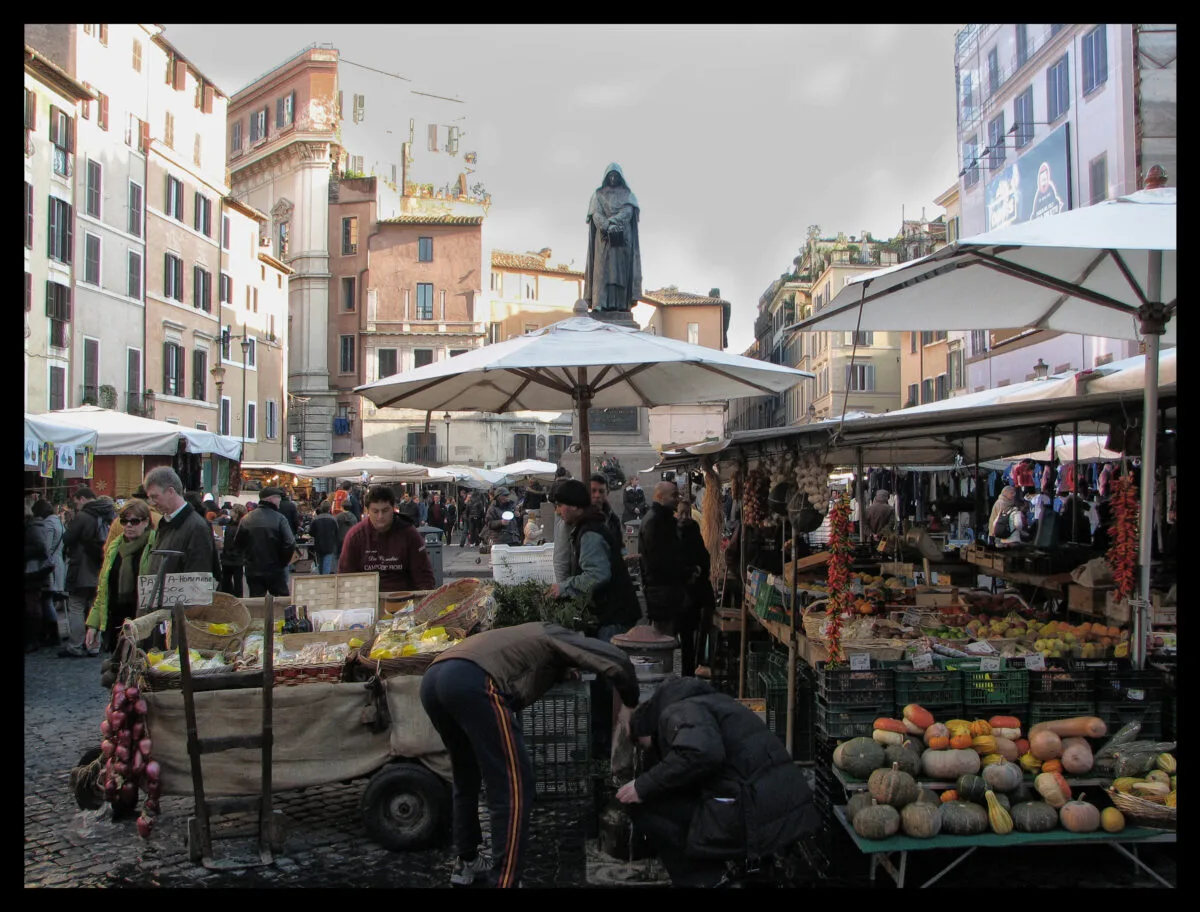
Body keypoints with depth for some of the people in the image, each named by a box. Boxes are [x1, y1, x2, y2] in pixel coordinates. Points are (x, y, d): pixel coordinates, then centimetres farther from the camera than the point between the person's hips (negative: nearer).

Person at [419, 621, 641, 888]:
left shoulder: (529, 640, 41)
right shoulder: (556, 637, 20)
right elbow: (615, 660, 6)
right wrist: (629, 704, 19)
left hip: (432, 679, 9)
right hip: (471, 682, -9)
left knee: (467, 777, 28)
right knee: (512, 786, 1)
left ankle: (466, 861, 40)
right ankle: (504, 880, 2)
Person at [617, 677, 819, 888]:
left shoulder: (678, 711, -2)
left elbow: (701, 754, -23)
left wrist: (643, 787, -12)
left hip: (757, 819, -10)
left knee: (641, 802, -2)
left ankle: (701, 880, 4)